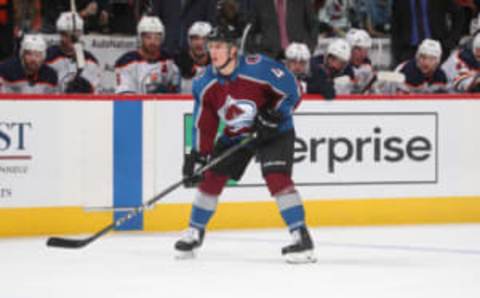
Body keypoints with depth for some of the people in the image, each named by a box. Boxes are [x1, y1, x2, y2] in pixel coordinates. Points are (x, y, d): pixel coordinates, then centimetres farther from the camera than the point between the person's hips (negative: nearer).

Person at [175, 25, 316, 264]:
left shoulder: (259, 68, -27)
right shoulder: (205, 84, -10)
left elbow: (291, 91, -17)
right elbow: (203, 124, -1)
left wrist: (273, 116, -24)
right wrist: (197, 155, -7)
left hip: (274, 132, -6)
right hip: (235, 135, 6)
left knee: (276, 177, -23)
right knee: (211, 177, 3)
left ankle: (301, 238, -22)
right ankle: (195, 233, 22)